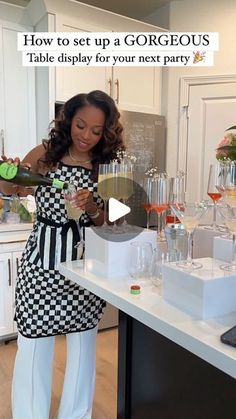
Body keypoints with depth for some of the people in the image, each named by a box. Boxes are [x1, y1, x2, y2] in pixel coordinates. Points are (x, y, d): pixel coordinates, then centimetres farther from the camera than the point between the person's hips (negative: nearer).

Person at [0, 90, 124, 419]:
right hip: (43, 258, -1)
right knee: (34, 341, 7)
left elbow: (108, 224, 1)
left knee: (83, 339, 15)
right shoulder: (44, 155, -4)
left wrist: (91, 207, -19)